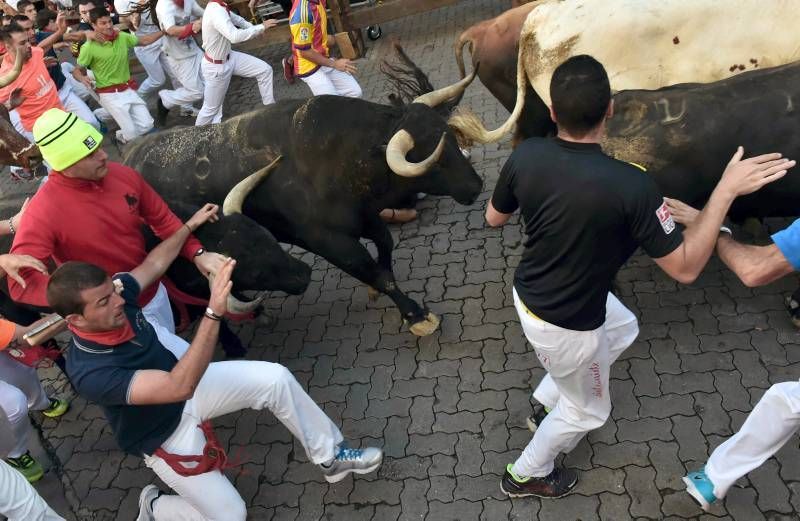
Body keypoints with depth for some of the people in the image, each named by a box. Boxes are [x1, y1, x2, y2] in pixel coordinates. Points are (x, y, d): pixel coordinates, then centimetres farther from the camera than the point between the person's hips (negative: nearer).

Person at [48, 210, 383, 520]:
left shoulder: (115, 294, -18)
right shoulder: (89, 372, -36)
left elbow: (153, 264, 5)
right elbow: (178, 387, -46)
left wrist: (189, 226, 12)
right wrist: (214, 313, -55)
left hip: (185, 386, 6)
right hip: (164, 435, -6)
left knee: (275, 378, -10)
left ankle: (330, 456, 8)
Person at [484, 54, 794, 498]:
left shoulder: (525, 155, -16)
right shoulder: (630, 186, -32)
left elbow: (494, 218, 1)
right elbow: (685, 268, -20)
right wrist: (725, 191, -18)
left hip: (529, 293, 7)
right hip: (565, 326, -6)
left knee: (622, 328, 34)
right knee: (587, 410, 24)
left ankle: (546, 402, 47)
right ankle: (526, 475, 46)